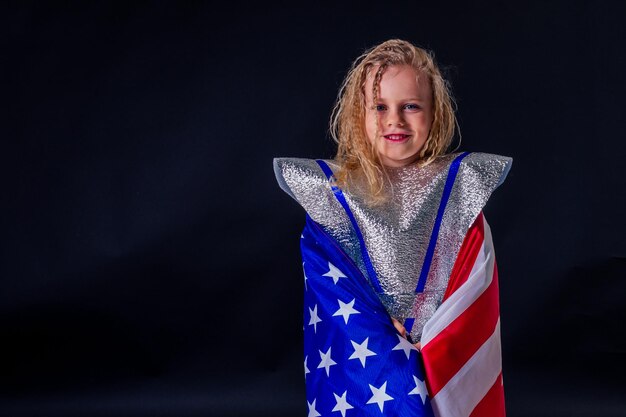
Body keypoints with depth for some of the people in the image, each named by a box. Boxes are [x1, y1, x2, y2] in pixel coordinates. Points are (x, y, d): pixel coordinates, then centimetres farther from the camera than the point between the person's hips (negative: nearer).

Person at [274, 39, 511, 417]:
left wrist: (429, 350, -12)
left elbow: (473, 301, -2)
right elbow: (334, 300, -5)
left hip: (446, 361, 1)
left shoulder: (461, 184, 1)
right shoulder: (331, 191, -2)